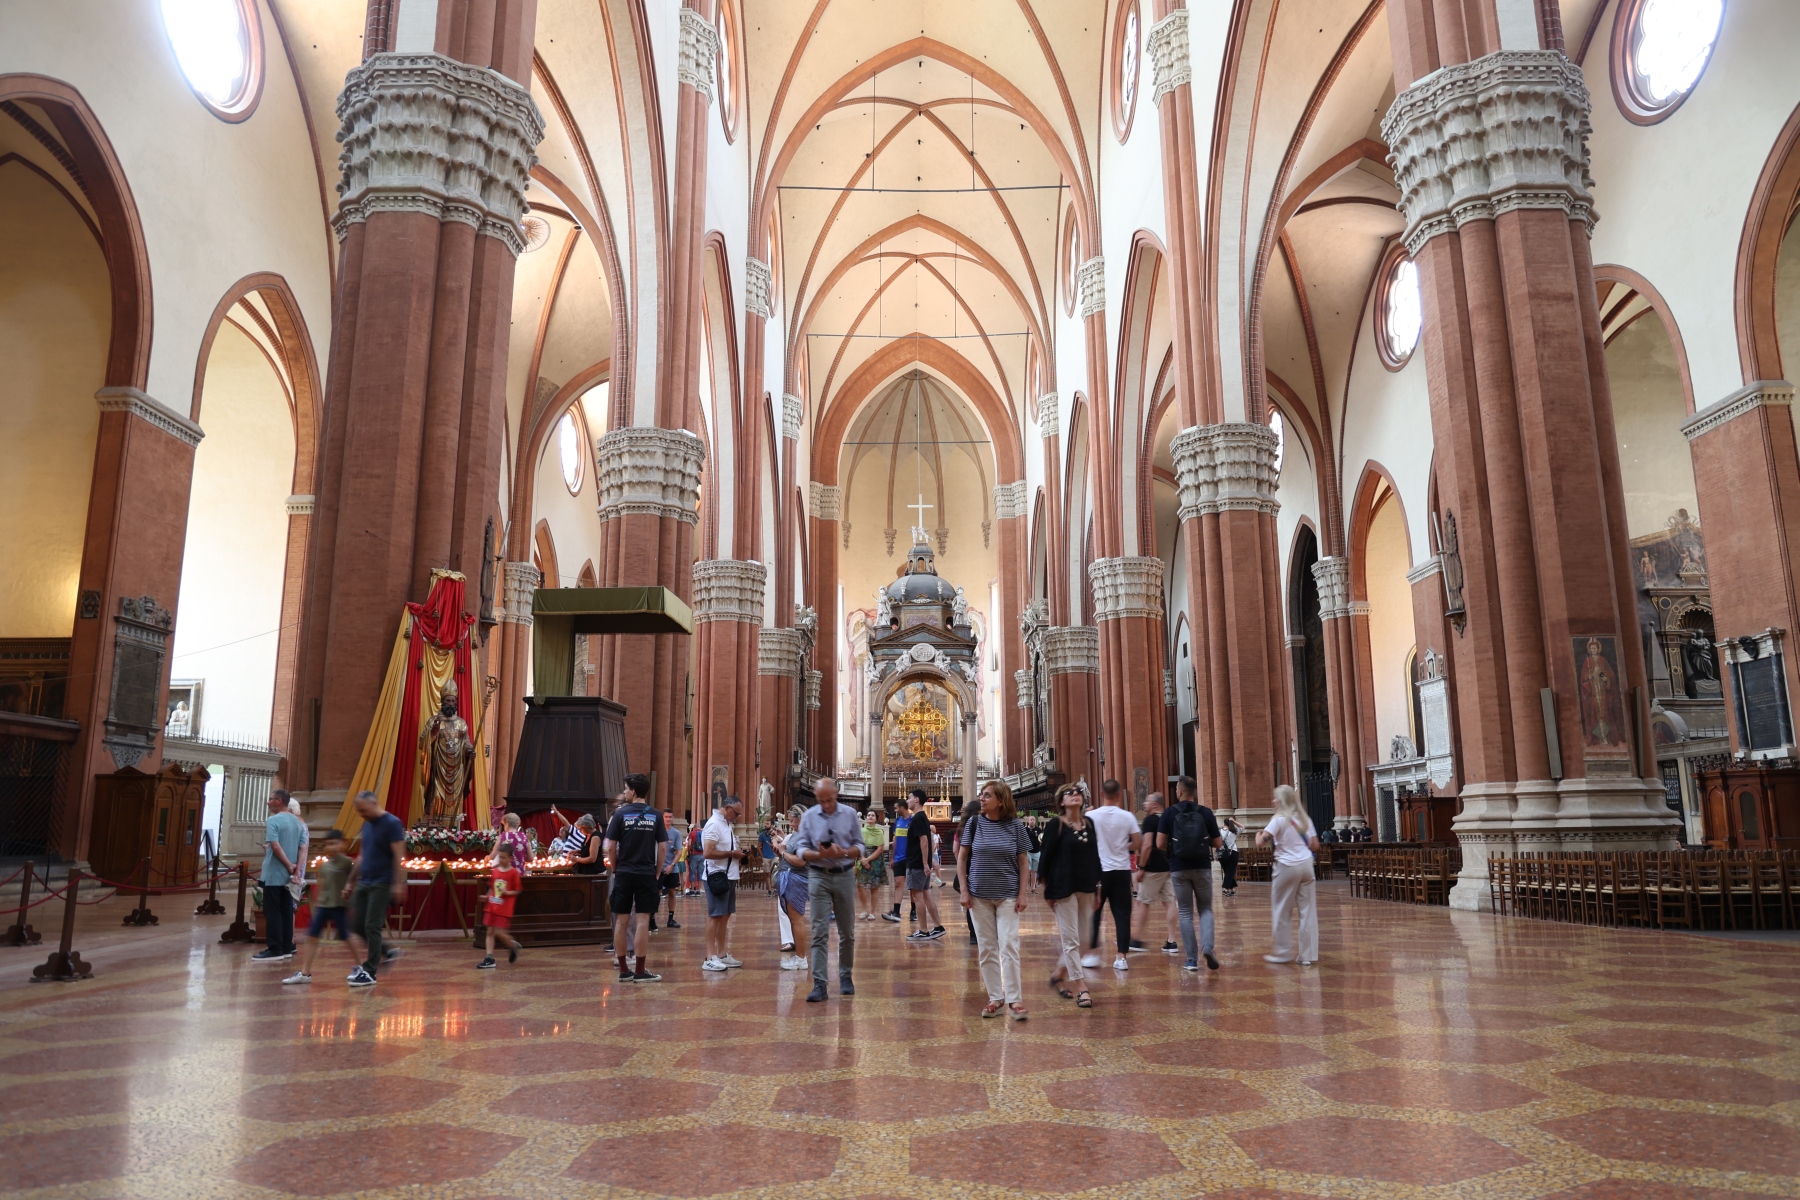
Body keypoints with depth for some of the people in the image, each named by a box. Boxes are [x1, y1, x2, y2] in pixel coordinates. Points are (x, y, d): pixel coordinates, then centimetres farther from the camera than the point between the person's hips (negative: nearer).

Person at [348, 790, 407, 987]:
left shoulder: (392, 823, -12)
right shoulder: (366, 825, 13)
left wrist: (398, 884, -19)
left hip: (382, 884, -8)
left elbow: (399, 857, -15)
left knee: (372, 927, -6)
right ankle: (387, 952, 22)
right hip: (364, 883, 8)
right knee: (357, 926, 6)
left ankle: (369, 973, 2)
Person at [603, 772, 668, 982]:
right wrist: (657, 872, 10)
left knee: (621, 921, 8)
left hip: (624, 873, 0)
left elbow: (610, 848, -3)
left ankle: (624, 970, 13)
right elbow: (661, 848, -1)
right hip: (646, 874, 0)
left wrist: (615, 869, 11)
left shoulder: (620, 814, -3)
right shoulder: (656, 816, 0)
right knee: (642, 920, 0)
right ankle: (639, 971, 1)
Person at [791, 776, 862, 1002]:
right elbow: (802, 850, -2)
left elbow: (859, 847, 2)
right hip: (818, 876, -1)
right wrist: (820, 854, -22)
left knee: (847, 932, 10)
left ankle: (846, 977, 25)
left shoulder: (850, 814, 2)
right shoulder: (808, 816, 0)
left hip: (844, 876, 1)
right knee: (819, 933, -6)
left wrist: (843, 852, -19)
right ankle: (819, 984, -6)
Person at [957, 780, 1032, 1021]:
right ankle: (995, 998, 16)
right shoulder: (974, 823, -2)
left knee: (1009, 946, -5)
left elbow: (1022, 862, 1)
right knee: (987, 949, 6)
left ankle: (1014, 999, 2)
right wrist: (964, 891, -3)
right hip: (979, 895, 2)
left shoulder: (1015, 825, -4)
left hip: (1007, 896, -2)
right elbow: (961, 858, 3)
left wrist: (1022, 894, -5)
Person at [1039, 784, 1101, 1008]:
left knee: (1083, 938, 11)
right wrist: (1047, 890, -7)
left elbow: (1094, 856, 13)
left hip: (1086, 887, 6)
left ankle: (1059, 973, 31)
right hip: (1064, 888, -6)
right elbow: (1046, 857, -6)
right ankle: (1081, 989, 2)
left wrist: (1097, 885, 11)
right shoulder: (1056, 826, -6)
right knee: (1071, 939, -2)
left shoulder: (1089, 824, 8)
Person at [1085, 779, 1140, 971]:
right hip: (1122, 870, 1)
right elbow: (1138, 843, -1)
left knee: (1093, 912, 11)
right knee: (1122, 914, 5)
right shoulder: (1127, 817, -3)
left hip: (1098, 870, -1)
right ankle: (1121, 957, 4)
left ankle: (1093, 953, 12)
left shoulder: (1091, 816, -7)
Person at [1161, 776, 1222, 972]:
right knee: (1205, 909, 13)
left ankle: (1192, 959, 6)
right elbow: (1217, 843, 2)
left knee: (1186, 913, 8)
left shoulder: (1169, 814, -5)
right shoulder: (1206, 812, -2)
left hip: (1179, 869, 0)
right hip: (1202, 867, 1)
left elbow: (1160, 844, -8)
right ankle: (1207, 947, -10)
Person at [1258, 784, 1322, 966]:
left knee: (1282, 912, 7)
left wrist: (1258, 834, 6)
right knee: (1308, 911, 6)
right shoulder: (1305, 818, 9)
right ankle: (1308, 955, 7)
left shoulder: (1279, 819, -8)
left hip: (1287, 867, -5)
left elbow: (1261, 842, -16)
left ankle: (1283, 952, 15)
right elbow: (1315, 845, 10)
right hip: (1306, 865, 5)